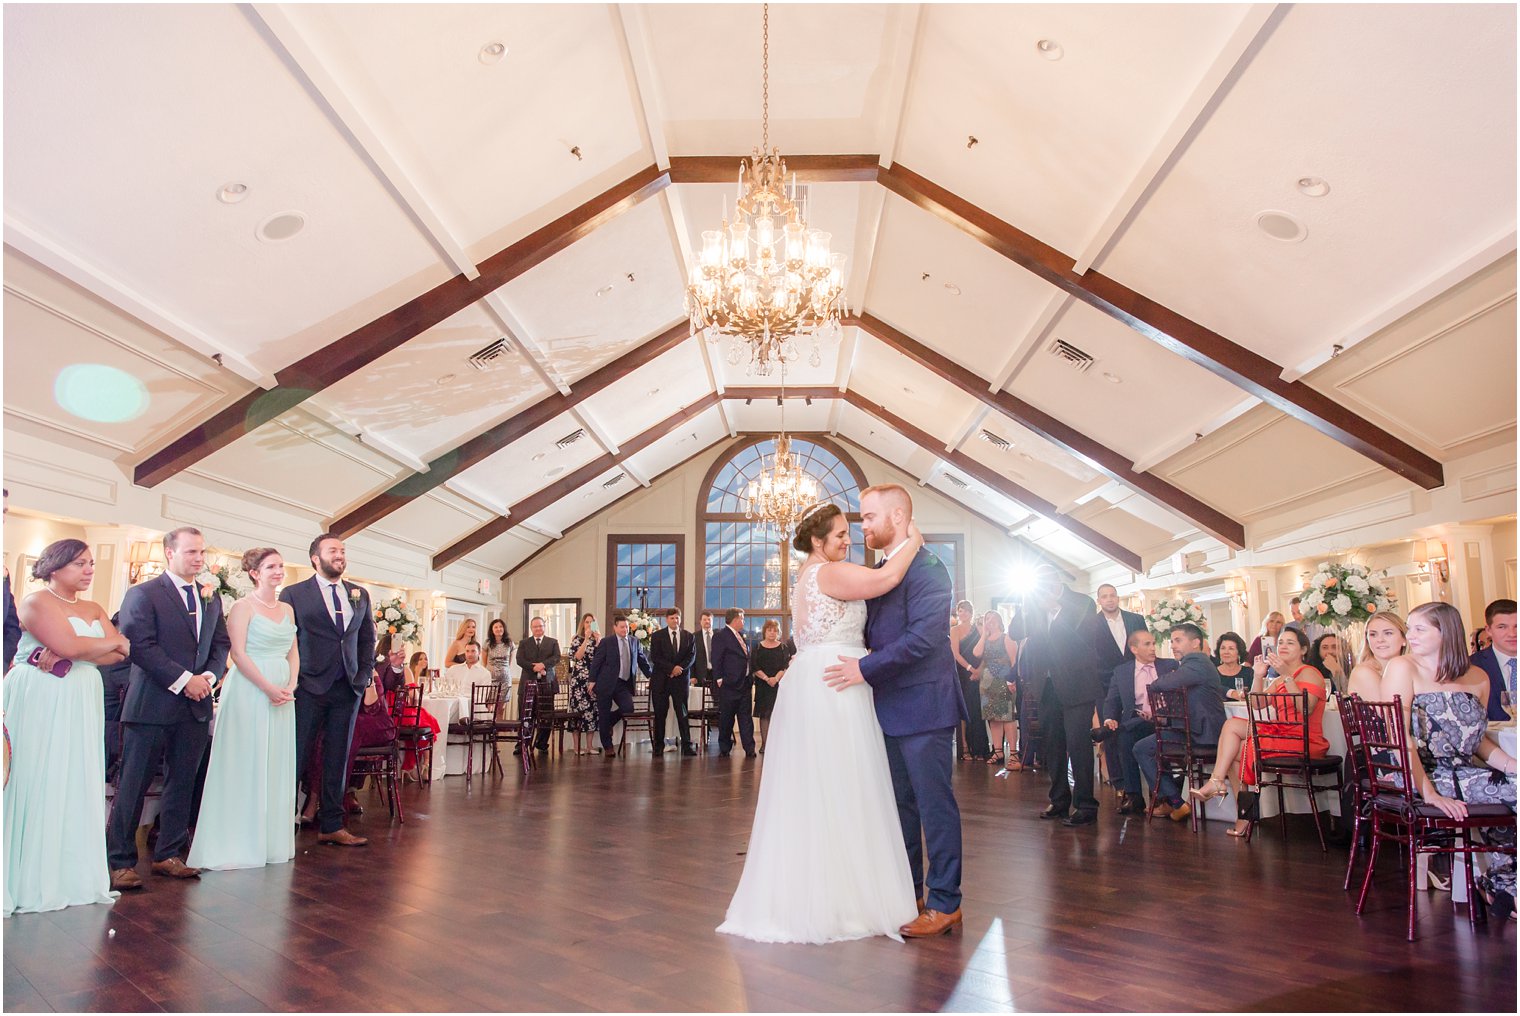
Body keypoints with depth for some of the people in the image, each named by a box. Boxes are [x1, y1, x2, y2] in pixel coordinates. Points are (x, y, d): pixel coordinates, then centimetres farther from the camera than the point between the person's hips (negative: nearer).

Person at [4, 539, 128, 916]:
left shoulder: (94, 610, 16)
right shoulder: (37, 602, -4)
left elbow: (120, 655, 3)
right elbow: (71, 646, -18)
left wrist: (67, 653, -12)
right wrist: (114, 641, -2)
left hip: (81, 705, 6)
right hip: (40, 702, -6)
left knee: (77, 786, 7)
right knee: (35, 785, -4)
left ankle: (71, 877, 13)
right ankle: (28, 881, 4)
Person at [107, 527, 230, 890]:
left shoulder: (211, 598, 14)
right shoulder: (142, 594, -4)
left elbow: (221, 644, 13)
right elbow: (140, 645, -13)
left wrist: (210, 675, -6)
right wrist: (183, 679, -16)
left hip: (195, 704, 6)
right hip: (151, 705, -6)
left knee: (182, 784, 11)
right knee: (133, 785, 1)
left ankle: (168, 855, 21)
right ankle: (120, 862, 10)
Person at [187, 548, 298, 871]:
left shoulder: (287, 610, 14)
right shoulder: (243, 607, -4)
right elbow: (238, 653, -12)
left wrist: (290, 686, -3)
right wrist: (269, 687, -17)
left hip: (282, 695, 6)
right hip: (249, 692, -6)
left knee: (277, 768, 9)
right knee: (245, 764, -2)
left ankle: (271, 841, 18)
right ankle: (240, 843, 8)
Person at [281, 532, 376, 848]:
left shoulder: (360, 595, 12)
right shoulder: (294, 594, 1)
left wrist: (365, 677, 6)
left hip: (348, 689, 4)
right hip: (310, 688, -4)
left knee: (337, 760, 9)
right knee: (298, 757, 0)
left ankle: (331, 826, 17)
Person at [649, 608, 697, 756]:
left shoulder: (689, 636, 10)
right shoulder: (657, 636, 4)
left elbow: (691, 656, 4)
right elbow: (655, 657, -5)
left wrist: (679, 668, -12)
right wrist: (672, 668, -15)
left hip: (681, 679, 1)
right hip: (661, 680, -1)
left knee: (683, 713, -1)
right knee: (660, 714, 2)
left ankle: (687, 746, 0)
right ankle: (658, 746, 9)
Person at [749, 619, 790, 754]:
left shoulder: (783, 647, 8)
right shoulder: (758, 647, 7)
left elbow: (786, 665, -1)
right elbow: (754, 666, 0)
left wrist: (776, 678, -16)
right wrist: (766, 678, -12)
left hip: (780, 684, 0)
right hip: (762, 685, 0)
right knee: (764, 714, -1)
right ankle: (764, 743, 0)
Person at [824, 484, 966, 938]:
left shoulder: (926, 569, -14)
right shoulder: (882, 572, 14)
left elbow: (924, 636, -23)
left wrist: (866, 668, -22)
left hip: (923, 706, -9)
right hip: (891, 708, 9)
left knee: (934, 803, 1)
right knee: (900, 803, 17)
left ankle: (945, 904, 12)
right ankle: (907, 893, 30)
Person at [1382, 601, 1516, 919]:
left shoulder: (1478, 679, 11)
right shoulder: (1402, 668, -6)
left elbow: (1476, 739, 19)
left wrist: (1513, 766, 1)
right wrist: (1429, 793, -21)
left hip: (1461, 772, 6)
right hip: (1419, 775, -6)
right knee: (1511, 789, -19)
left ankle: (1500, 882, 9)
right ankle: (1500, 883, 5)